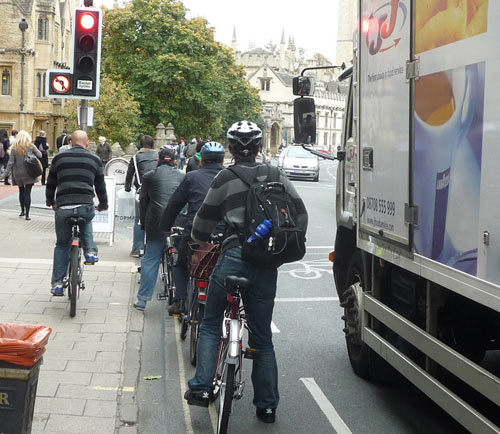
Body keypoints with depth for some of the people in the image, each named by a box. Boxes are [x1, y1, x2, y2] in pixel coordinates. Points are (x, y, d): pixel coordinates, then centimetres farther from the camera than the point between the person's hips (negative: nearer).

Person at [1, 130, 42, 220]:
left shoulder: (14, 148, -4)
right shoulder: (31, 146, -6)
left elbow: (11, 162, -5)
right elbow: (40, 155, 0)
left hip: (18, 174, 2)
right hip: (29, 173, -2)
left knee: (21, 192, 19)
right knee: (27, 193, -1)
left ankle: (23, 211, 26)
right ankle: (27, 214, -4)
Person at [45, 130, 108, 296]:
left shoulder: (59, 158, 12)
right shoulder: (94, 159, 10)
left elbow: (51, 183, 19)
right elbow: (100, 186, 17)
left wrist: (50, 202, 35)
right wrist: (103, 205, 33)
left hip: (63, 208, 0)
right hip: (86, 207, 0)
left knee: (62, 245, 17)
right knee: (86, 222, 37)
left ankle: (57, 284, 16)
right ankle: (90, 251, 16)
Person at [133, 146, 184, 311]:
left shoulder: (149, 176, 7)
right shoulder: (182, 177, 10)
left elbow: (143, 202, 10)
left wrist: (143, 223, 19)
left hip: (156, 223, -1)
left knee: (150, 260, 4)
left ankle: (142, 299, 3)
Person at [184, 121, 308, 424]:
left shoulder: (226, 178, -1)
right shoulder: (277, 177, 10)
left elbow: (204, 221, 4)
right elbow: (301, 214, 10)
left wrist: (200, 239, 26)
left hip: (234, 257, -3)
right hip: (268, 264, 3)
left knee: (211, 324, 15)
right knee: (263, 336, 13)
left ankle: (202, 387, 2)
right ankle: (267, 405, 16)